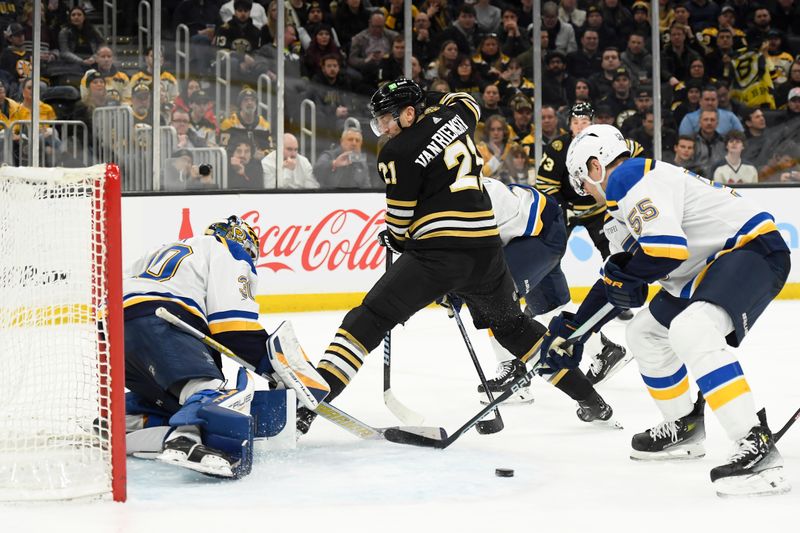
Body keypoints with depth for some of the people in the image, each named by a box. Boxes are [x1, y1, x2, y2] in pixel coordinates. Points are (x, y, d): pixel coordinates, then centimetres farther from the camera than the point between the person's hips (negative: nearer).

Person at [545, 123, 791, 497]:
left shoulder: (632, 179, -14)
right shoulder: (628, 200, 19)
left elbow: (667, 248, -27)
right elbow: (618, 280, 26)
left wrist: (622, 276, -9)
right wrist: (571, 328, 25)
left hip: (752, 246, -11)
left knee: (690, 329, -34)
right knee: (644, 334, 19)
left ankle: (758, 445, -38)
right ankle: (684, 429, 33)